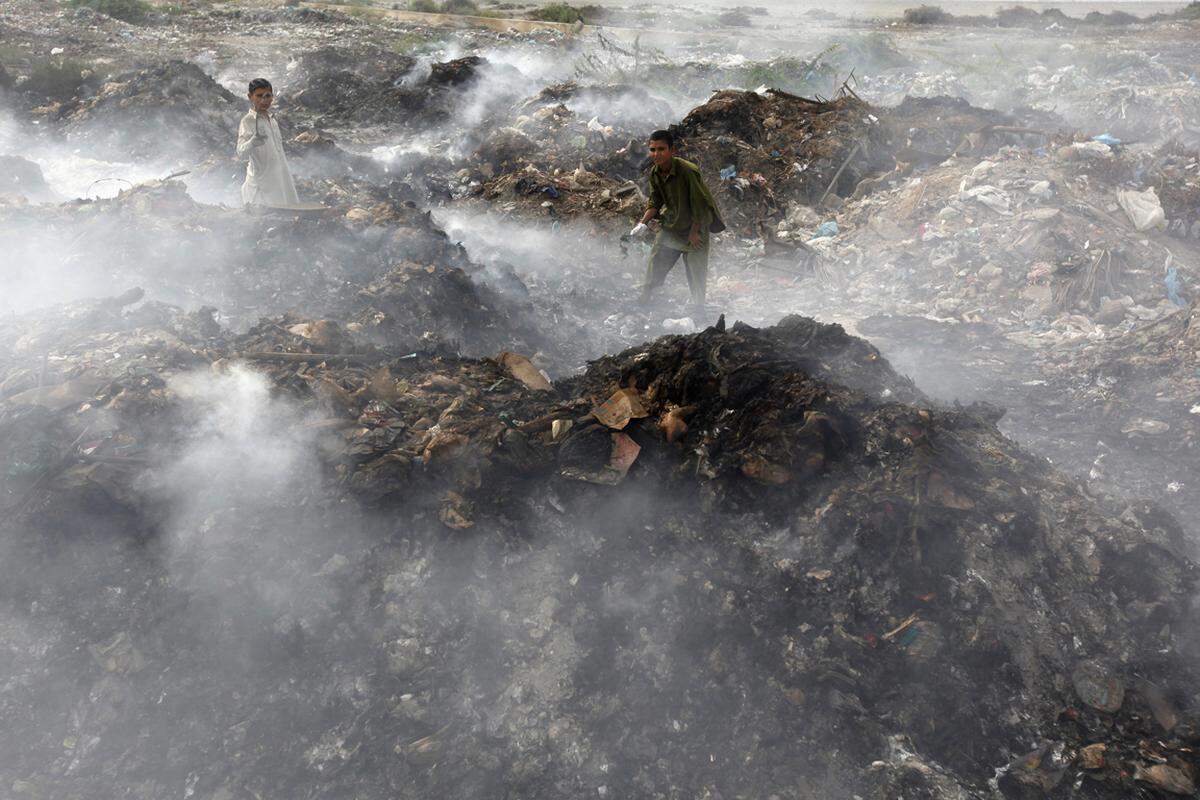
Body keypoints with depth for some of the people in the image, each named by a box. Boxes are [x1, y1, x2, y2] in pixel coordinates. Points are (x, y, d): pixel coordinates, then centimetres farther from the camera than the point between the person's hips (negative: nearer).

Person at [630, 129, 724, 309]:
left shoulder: (688, 171, -29)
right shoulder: (654, 173, -8)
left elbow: (699, 205, -22)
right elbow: (655, 202, 3)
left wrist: (694, 232, -17)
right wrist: (643, 222, -12)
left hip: (695, 226, -5)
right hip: (671, 224, 6)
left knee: (696, 270, 1)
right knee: (656, 261, 7)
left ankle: (699, 308, 17)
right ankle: (644, 298, 22)